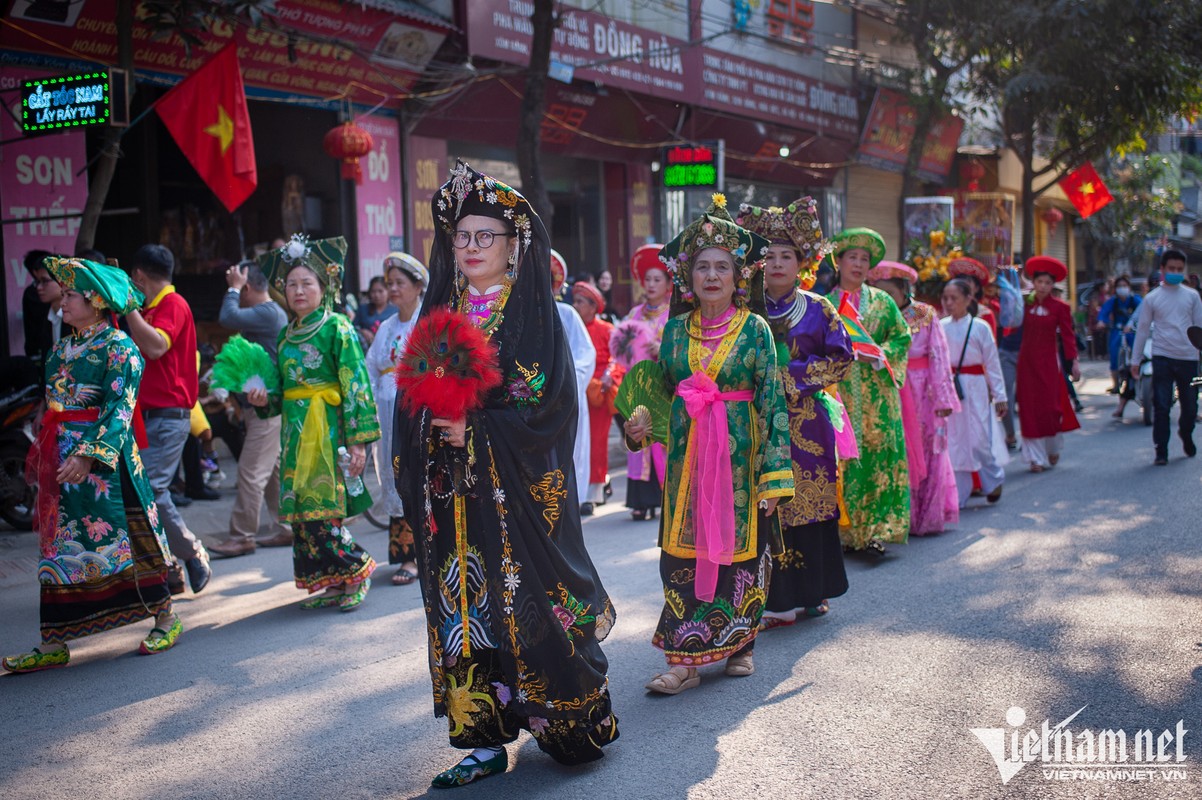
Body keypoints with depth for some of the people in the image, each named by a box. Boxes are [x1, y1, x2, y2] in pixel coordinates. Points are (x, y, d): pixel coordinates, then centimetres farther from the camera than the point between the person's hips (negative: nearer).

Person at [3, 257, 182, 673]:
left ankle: (166, 619, 16)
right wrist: (39, 450, 19)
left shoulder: (119, 347, -9)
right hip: (59, 458, 8)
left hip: (103, 457, -7)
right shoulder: (61, 347, 14)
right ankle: (53, 643, 10)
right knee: (57, 544, 6)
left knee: (128, 538, 0)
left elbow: (119, 409, -17)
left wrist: (88, 454, -26)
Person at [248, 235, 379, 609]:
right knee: (302, 512, 5)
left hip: (328, 429, -7)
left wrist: (358, 440, -16)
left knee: (322, 512, -10)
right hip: (296, 431, 7)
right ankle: (332, 582, 15)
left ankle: (356, 569, 9)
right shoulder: (286, 335, 15)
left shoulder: (337, 328, -5)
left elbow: (356, 386, -10)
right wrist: (265, 400, -1)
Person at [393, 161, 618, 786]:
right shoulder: (440, 314, 13)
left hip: (518, 489, -4)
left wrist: (476, 429, -18)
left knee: (527, 600, -2)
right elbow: (412, 401, 13)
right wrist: (433, 427, -8)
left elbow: (550, 404, -11)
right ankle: (487, 739, 11)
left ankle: (571, 724, 13)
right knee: (467, 607, 4)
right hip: (453, 495, 5)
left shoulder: (533, 313, -2)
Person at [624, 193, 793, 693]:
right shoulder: (676, 329, 7)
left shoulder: (755, 329, -2)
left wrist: (774, 475, -11)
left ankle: (739, 643, 21)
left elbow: (772, 401, -6)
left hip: (739, 454, -2)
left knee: (739, 545, 4)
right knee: (683, 549, -2)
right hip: (686, 454, 2)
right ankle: (684, 658, 2)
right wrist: (640, 424, -2)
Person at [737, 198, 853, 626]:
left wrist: (793, 374, -8)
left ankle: (809, 591, 17)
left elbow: (843, 359, 2)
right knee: (766, 506, -3)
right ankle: (775, 599, 3)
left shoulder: (818, 309, 4)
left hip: (807, 420, 0)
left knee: (809, 501, 4)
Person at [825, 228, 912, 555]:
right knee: (839, 458, -2)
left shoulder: (882, 302, 11)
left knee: (876, 457, -5)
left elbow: (902, 337, 8)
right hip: (837, 390, -1)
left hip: (876, 395, 1)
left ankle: (873, 530, -2)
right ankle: (845, 530, 6)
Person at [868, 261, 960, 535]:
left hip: (923, 392, -1)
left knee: (927, 453, 4)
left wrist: (943, 397, -7)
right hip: (892, 394, 2)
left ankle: (928, 516, 15)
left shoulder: (925, 315, -1)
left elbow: (939, 358, -3)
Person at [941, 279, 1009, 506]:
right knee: (953, 444, 4)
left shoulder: (980, 327, -5)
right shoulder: (941, 327, 3)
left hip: (974, 389, -3)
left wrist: (999, 396, 0)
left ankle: (994, 481, 23)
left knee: (978, 440, -4)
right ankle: (957, 496, 12)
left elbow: (992, 363, -1)